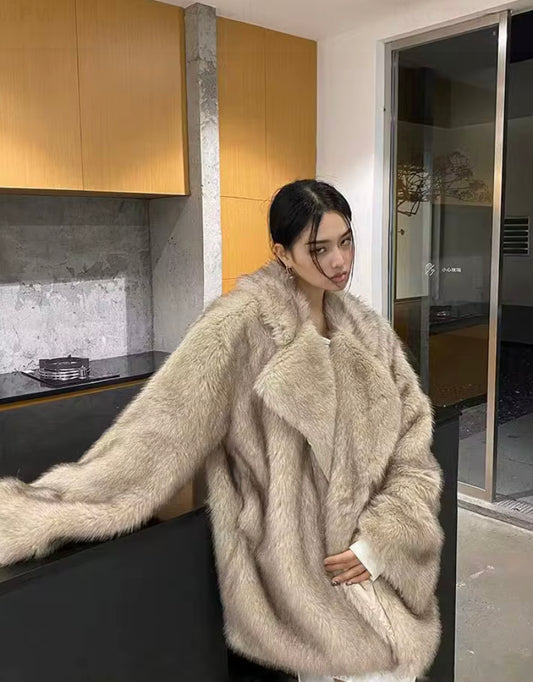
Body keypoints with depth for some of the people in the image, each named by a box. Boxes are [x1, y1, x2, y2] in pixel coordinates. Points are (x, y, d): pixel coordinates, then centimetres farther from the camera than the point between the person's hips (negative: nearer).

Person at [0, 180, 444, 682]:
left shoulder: (365, 328, 3)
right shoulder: (245, 320, -15)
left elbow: (410, 448, 3)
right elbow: (158, 431, -20)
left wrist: (380, 540, -10)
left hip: (367, 564, 5)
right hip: (299, 572, -5)